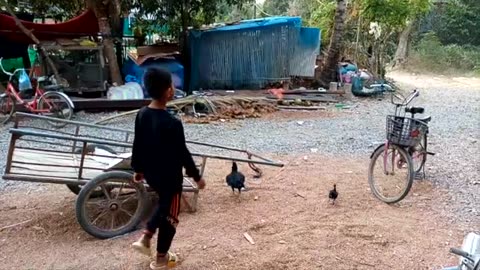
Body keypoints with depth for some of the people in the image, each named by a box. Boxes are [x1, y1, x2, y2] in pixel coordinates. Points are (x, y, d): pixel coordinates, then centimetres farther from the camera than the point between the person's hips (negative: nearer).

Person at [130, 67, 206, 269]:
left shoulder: (142, 114, -5)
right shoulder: (172, 123, -27)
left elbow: (137, 146, 5)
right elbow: (182, 153, -19)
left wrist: (138, 169, 18)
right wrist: (196, 176, -6)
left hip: (151, 174, 7)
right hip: (170, 177, -7)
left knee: (164, 204, 31)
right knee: (170, 216, 12)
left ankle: (145, 238, 25)